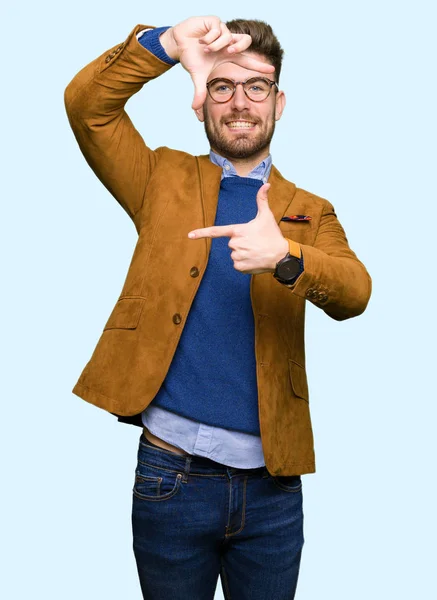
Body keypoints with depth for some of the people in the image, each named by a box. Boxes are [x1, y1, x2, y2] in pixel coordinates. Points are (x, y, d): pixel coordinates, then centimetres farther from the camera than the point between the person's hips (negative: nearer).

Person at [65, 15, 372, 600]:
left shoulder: (310, 212, 8)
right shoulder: (166, 180, 6)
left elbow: (355, 293, -10)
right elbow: (86, 103, -6)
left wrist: (286, 257, -30)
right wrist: (169, 44, -19)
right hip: (171, 473, -1)